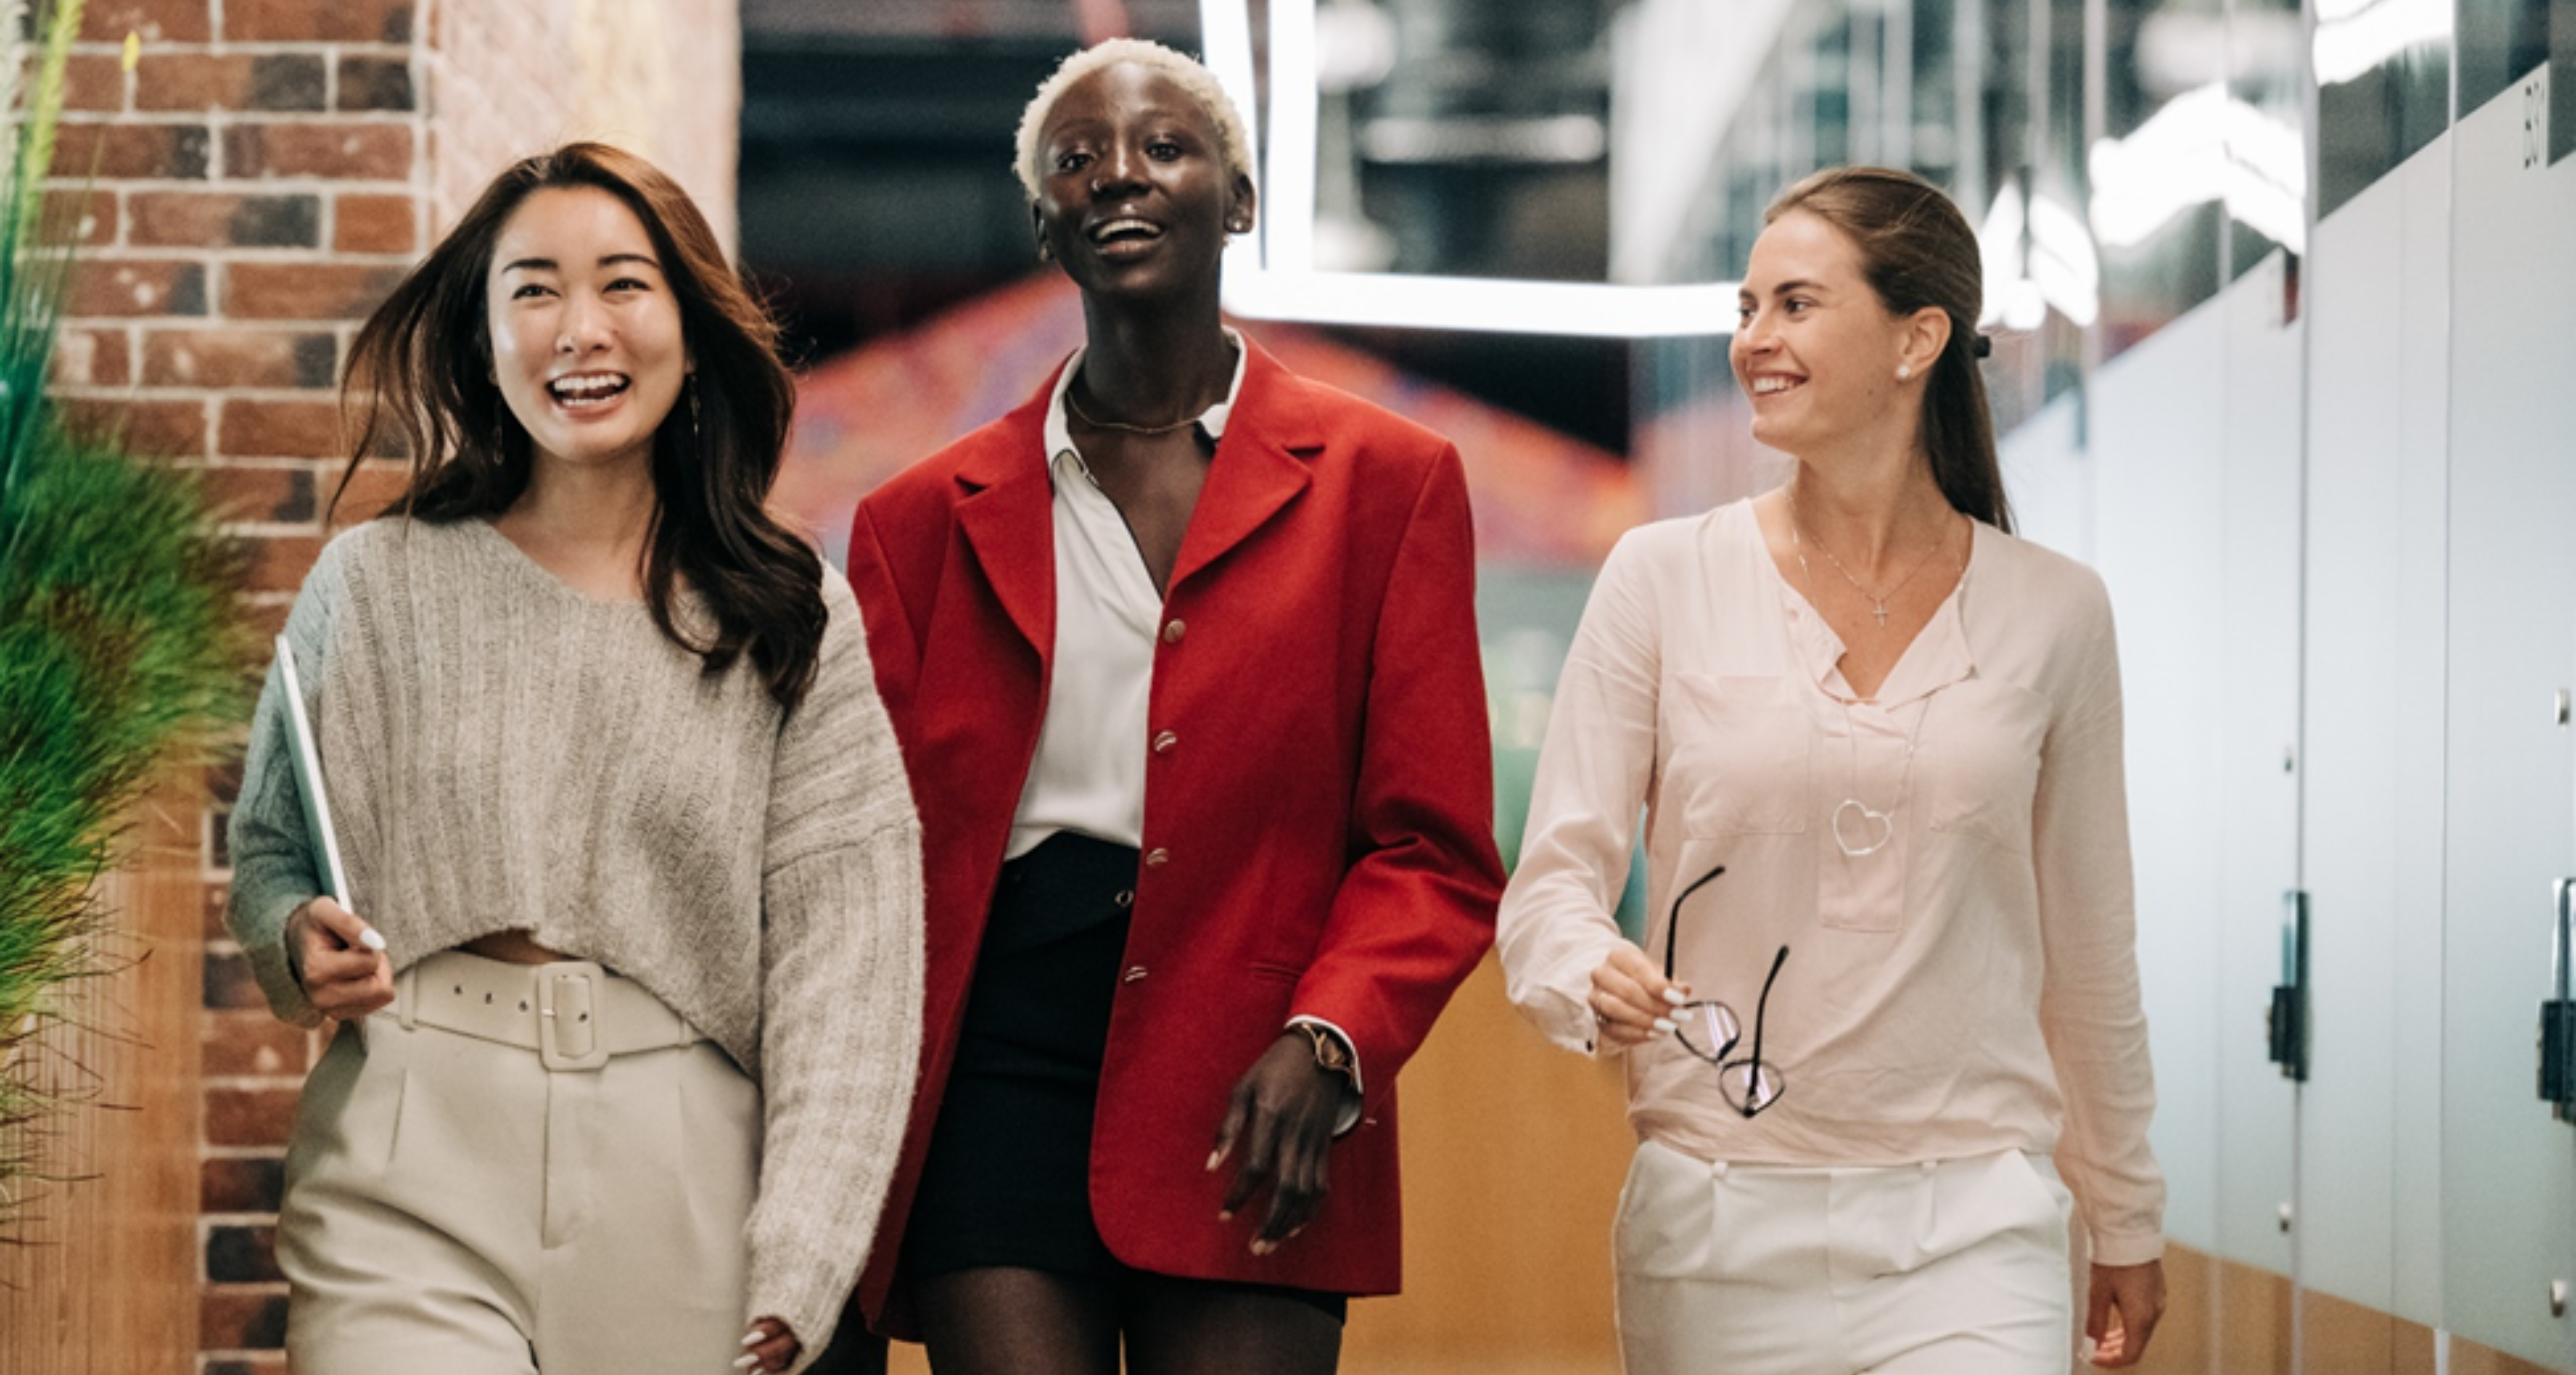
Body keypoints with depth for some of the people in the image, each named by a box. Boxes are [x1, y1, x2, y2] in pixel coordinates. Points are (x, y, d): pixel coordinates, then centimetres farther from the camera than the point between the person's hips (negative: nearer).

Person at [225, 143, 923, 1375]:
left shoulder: (792, 623, 4)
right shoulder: (376, 584, 5)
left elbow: (841, 960, -1)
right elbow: (266, 856, 15)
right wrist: (304, 945, -9)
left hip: (683, 1196, 1)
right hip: (413, 1189, -1)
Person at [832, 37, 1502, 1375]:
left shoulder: (1387, 483, 9)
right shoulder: (926, 518, 14)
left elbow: (1434, 852, 4)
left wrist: (1326, 1041, -14)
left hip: (1248, 1109, -1)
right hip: (997, 1069, 1)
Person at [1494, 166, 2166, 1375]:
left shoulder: (2052, 615, 5)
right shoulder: (1665, 580, 1)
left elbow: (2087, 944, 13)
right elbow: (1552, 879, 0)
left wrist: (2126, 1221, 19)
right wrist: (1598, 978, -23)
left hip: (1968, 1229, 0)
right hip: (1713, 1222, 0)